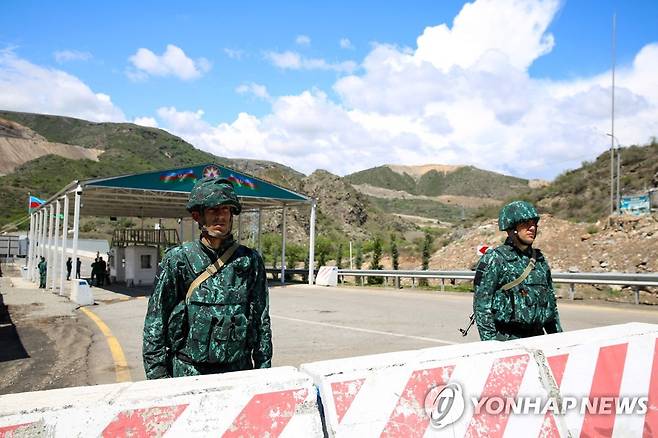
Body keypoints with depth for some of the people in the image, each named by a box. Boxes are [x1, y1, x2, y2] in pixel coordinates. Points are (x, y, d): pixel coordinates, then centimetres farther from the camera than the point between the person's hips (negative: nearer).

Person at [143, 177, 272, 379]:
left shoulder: (249, 260, 4)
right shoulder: (177, 259, -1)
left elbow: (261, 322, 7)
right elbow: (155, 323, 0)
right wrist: (158, 377, -4)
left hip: (239, 374, 2)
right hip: (187, 373, -1)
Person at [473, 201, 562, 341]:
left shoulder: (540, 259, 13)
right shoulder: (494, 259, -7)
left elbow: (551, 301, 21)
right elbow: (481, 305, -10)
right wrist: (490, 343, -14)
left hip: (537, 337, 6)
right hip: (505, 339, -6)